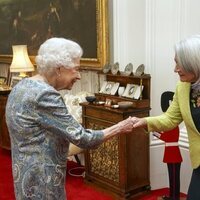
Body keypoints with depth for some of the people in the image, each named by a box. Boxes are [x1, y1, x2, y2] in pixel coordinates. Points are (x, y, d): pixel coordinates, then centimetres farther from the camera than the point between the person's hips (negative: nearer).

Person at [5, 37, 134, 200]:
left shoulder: (24, 86, 5)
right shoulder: (44, 95, -24)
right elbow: (83, 139, -23)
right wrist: (120, 128, -11)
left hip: (30, 174, 9)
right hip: (41, 182, -9)